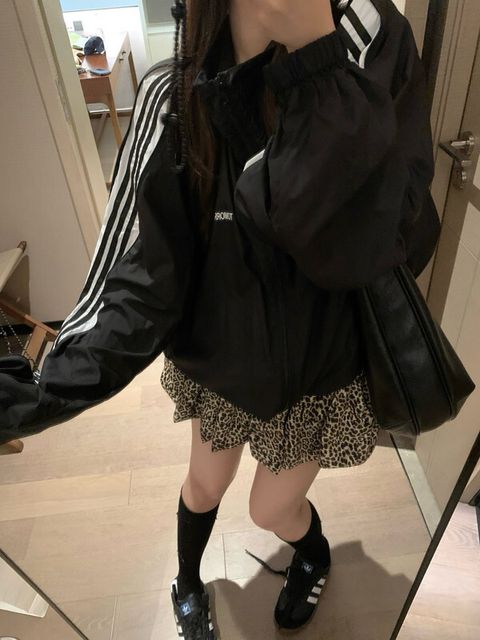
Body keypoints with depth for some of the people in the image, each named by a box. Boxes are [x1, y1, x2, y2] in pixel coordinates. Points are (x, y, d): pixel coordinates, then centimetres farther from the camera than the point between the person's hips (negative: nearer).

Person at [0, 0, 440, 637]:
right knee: (205, 483, 24)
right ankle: (188, 586, 62)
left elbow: (358, 247, -32)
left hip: (323, 363, -1)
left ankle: (314, 554, 60)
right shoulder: (174, 97, -16)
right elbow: (142, 274, -19)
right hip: (220, 355, 2)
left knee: (271, 509, 18)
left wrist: (317, 59, -34)